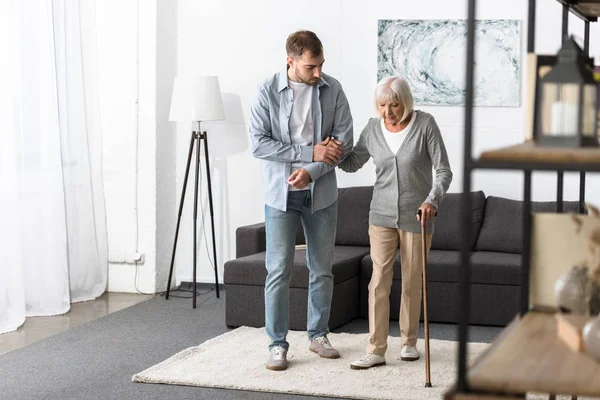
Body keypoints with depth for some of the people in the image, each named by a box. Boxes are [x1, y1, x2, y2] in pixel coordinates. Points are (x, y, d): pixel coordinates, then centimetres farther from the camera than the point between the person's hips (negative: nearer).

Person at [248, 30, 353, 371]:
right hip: (280, 194, -2)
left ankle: (318, 335, 26)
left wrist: (311, 171, -17)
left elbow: (344, 141, -5)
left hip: (321, 193, 3)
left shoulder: (333, 90, -2)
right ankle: (278, 344, 6)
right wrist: (310, 152, -17)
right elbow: (259, 143, -13)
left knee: (322, 269, 11)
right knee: (279, 271, -2)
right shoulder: (268, 92, -8)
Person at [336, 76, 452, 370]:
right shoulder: (373, 129, 1)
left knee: (412, 282, 8)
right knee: (379, 281, -4)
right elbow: (352, 163, 13)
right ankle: (376, 350, -2)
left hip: (416, 216, -2)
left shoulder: (425, 125, -10)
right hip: (382, 215, 2)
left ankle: (409, 341, 26)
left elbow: (443, 170, -10)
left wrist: (432, 201, -25)